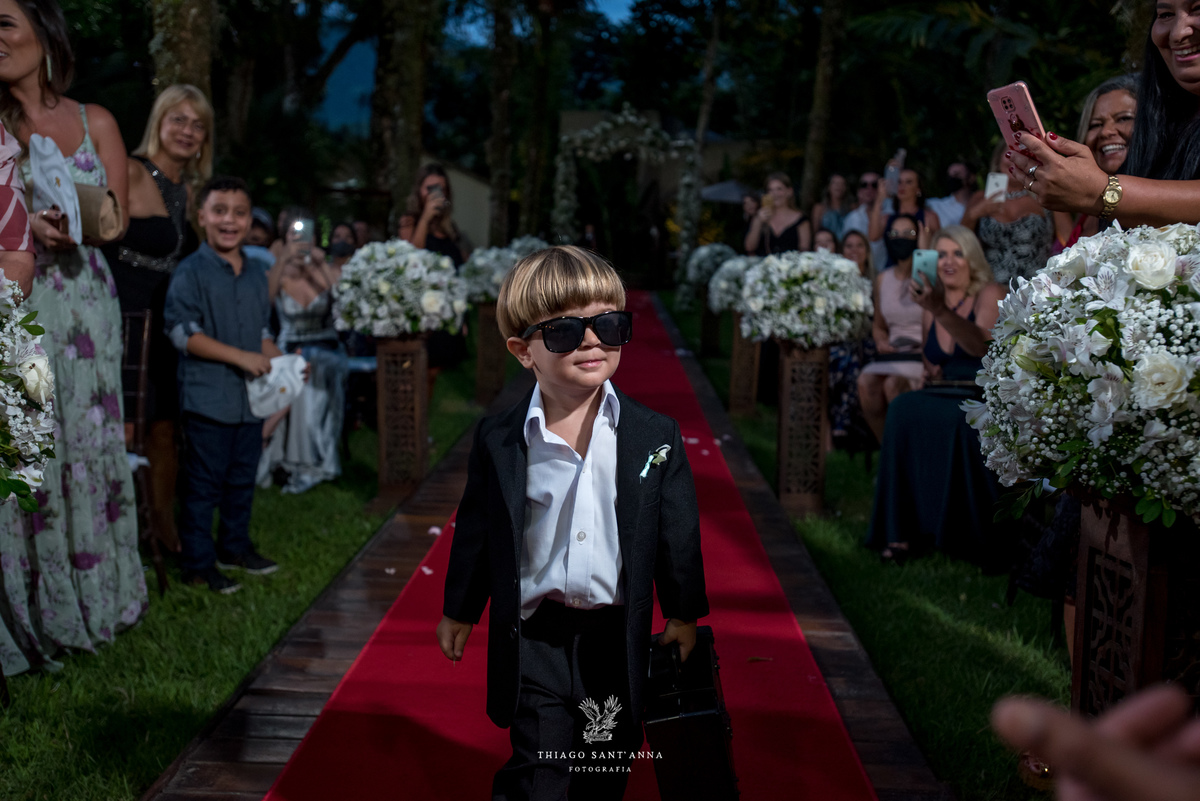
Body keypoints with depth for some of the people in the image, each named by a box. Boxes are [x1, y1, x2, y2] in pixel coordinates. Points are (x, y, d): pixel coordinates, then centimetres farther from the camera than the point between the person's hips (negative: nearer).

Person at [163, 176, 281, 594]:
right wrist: (240, 356, -20)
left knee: (242, 480, 17)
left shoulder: (257, 273, 12)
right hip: (208, 398, -7)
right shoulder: (190, 272, -10)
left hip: (251, 399, 7)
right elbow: (182, 331, -17)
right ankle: (197, 563, 11)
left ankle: (235, 547, 32)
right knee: (203, 484, 1)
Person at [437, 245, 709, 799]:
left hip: (617, 639, 2)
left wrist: (683, 613, 8)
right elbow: (477, 530, 4)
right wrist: (460, 609, 13)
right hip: (535, 641, -1)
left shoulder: (656, 436, -6)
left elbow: (679, 531, 3)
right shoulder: (498, 440, -8)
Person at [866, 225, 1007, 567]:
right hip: (945, 395, 5)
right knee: (903, 409, -25)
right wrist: (931, 372, 4)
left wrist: (941, 311, -38)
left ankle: (973, 536, -23)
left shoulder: (990, 295, -3)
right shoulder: (931, 304, 15)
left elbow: (981, 345, -24)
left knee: (958, 419, -36)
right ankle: (905, 531, -21)